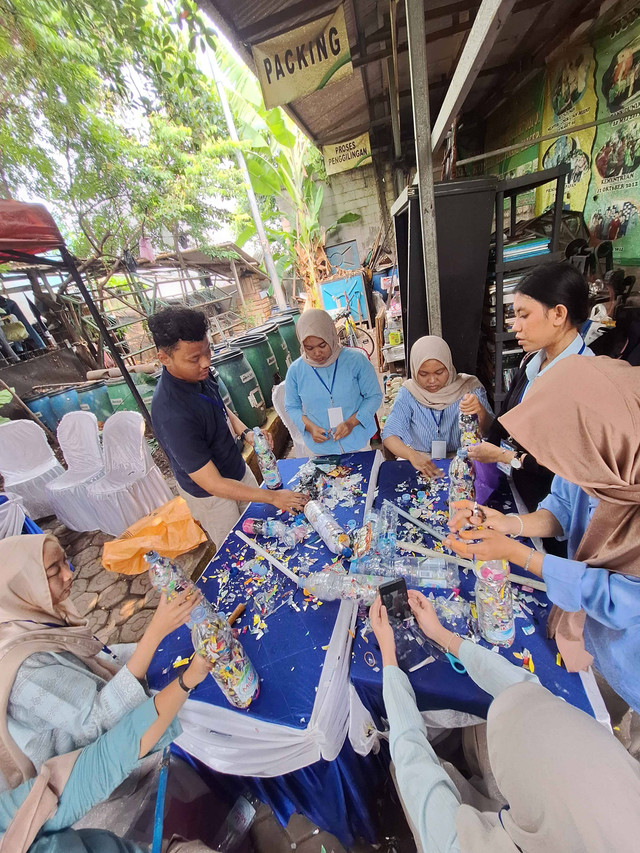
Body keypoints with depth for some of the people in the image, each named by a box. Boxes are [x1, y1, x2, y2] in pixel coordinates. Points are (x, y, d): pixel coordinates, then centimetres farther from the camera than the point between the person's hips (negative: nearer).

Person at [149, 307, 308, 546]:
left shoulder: (199, 373, -12)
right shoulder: (171, 414, -37)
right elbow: (213, 484, -32)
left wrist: (245, 432, -11)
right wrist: (273, 497, -28)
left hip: (237, 470, 7)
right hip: (209, 493, -7)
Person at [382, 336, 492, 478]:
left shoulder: (469, 388, -1)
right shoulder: (408, 393, -2)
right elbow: (389, 435, -9)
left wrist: (481, 411, -29)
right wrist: (412, 455, -29)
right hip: (419, 461, 1)